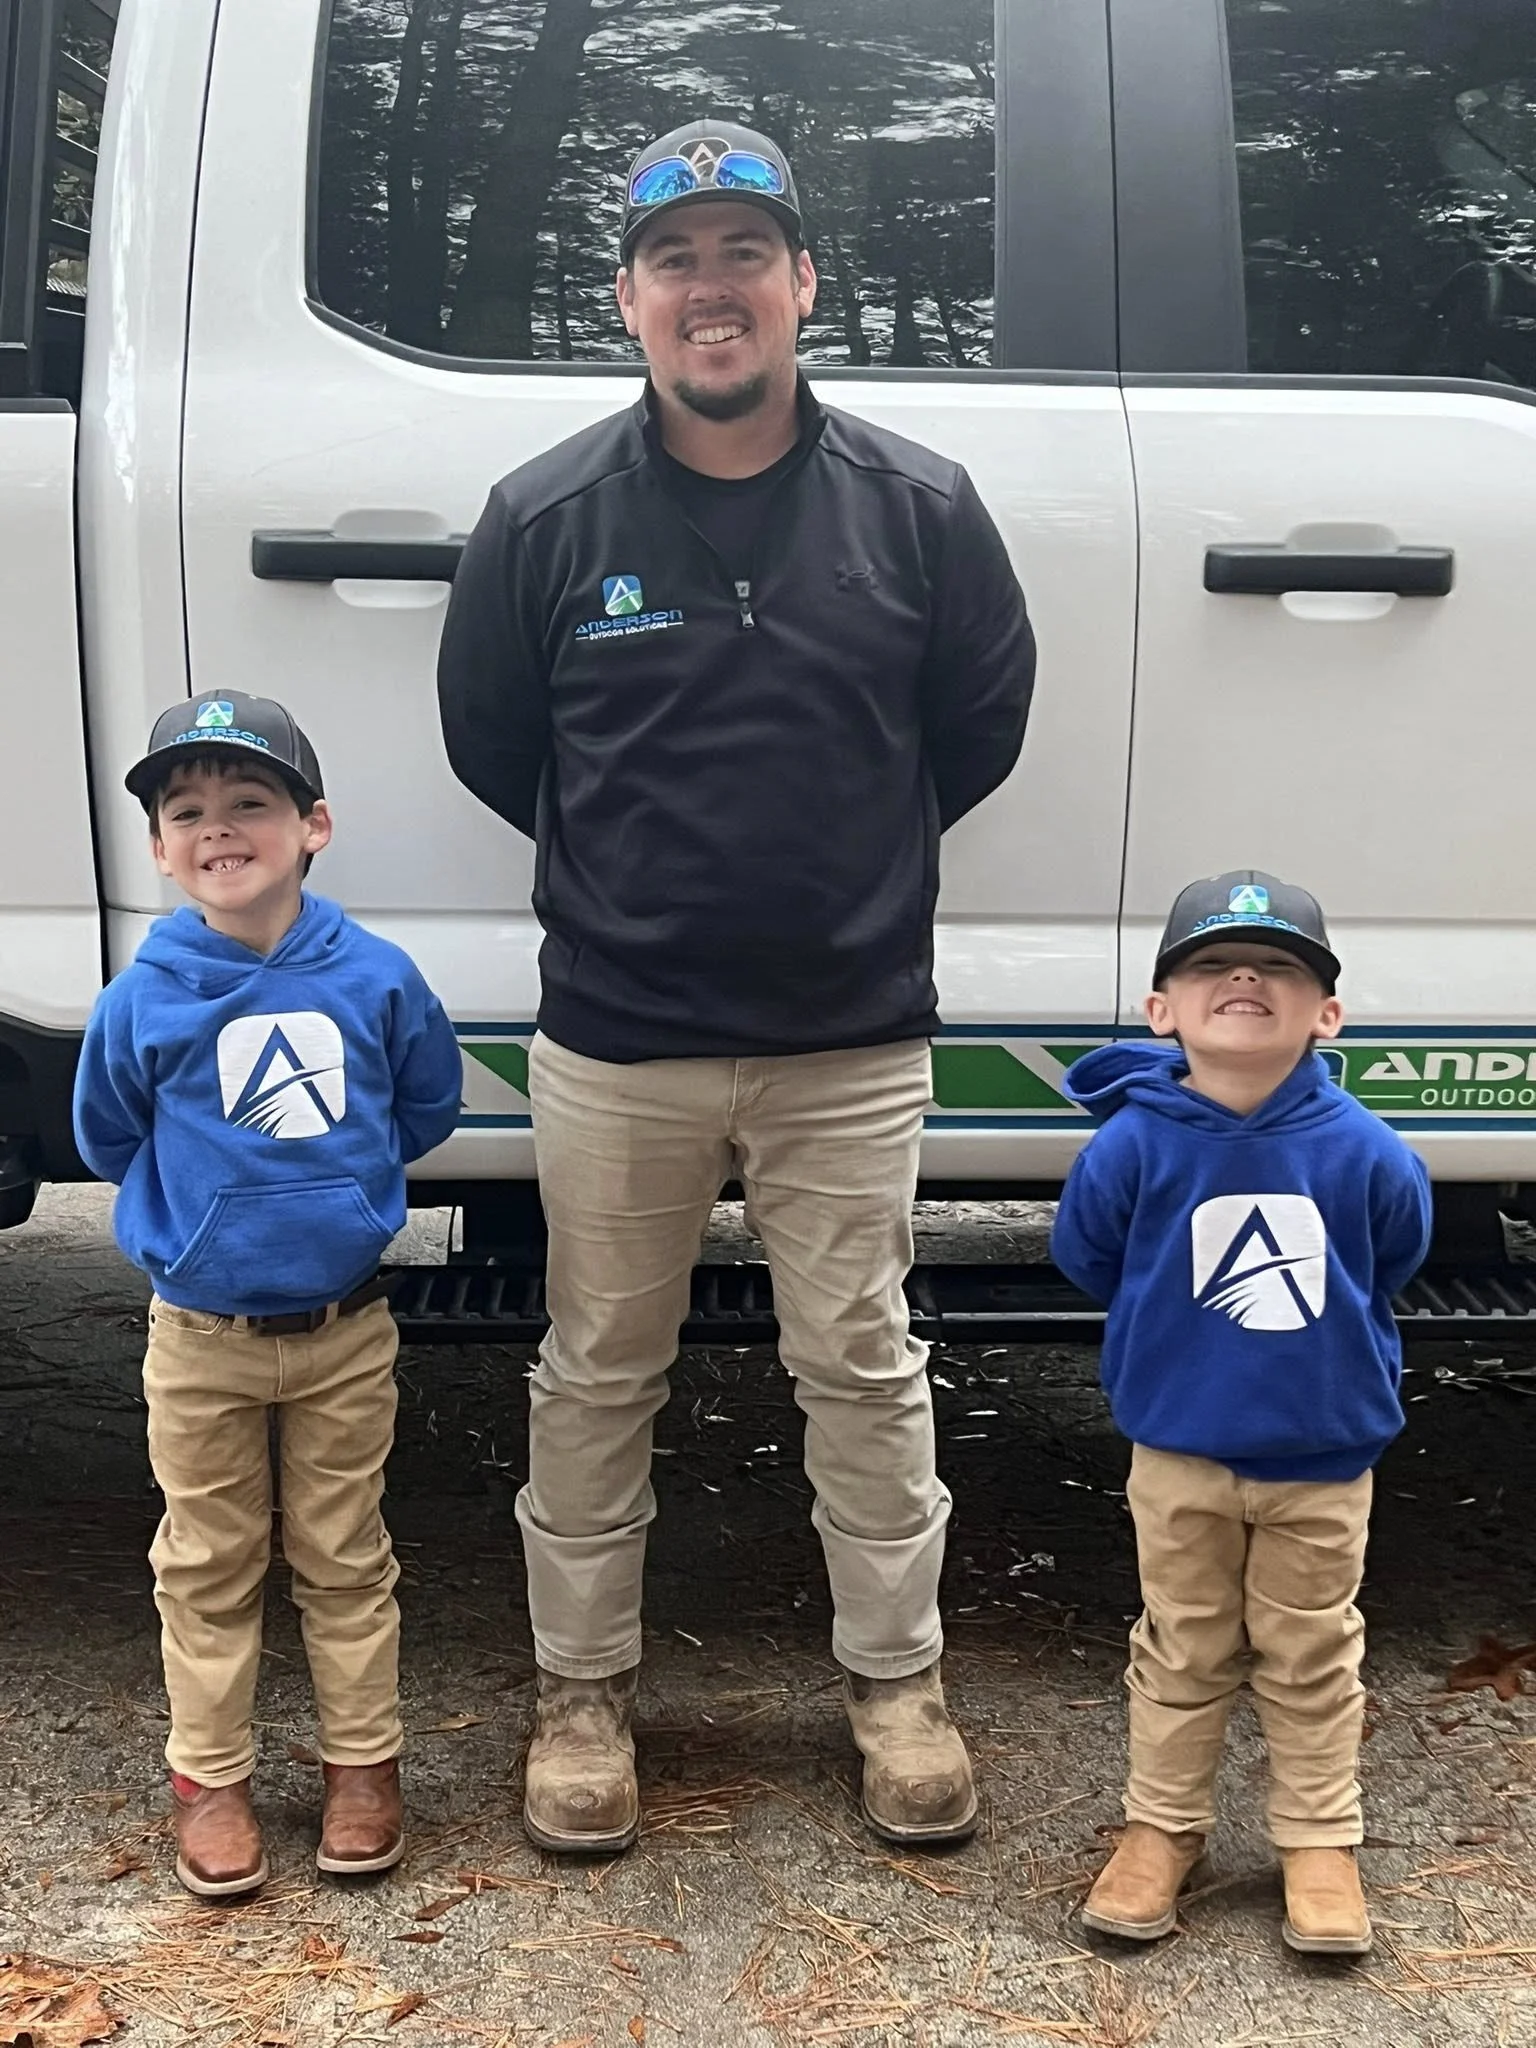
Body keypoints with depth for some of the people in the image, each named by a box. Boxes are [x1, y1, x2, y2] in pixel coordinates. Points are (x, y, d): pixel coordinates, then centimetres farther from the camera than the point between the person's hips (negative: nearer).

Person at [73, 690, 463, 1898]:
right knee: (209, 1563, 12)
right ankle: (210, 1777, 27)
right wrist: (204, 1205, 8)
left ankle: (364, 1762, 28)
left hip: (346, 1331, 0)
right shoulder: (143, 1000, -12)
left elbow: (428, 1106, 8)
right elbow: (111, 1140, 6)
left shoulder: (376, 977, -10)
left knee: (344, 1557, 14)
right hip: (200, 1339, 0)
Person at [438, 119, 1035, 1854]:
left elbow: (979, 726, 9)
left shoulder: (918, 507, -3)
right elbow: (486, 740, 9)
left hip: (853, 1040, 0)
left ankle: (895, 1678, 29)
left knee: (862, 1369, 10)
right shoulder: (546, 518, -4)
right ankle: (583, 1689, 29)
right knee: (597, 1376, 12)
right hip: (614, 1043, 0)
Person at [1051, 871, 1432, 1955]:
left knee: (1313, 1657, 14)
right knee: (1184, 1651, 15)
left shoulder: (1367, 1154, -16)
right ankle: (1164, 1825, 31)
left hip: (1325, 1459, 0)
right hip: (1179, 1453, 0)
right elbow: (1090, 1260, 1)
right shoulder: (1132, 1145, -18)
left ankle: (1320, 1839, 30)